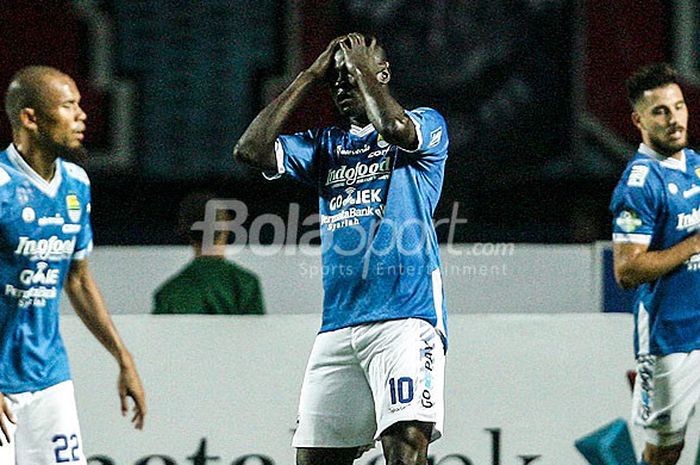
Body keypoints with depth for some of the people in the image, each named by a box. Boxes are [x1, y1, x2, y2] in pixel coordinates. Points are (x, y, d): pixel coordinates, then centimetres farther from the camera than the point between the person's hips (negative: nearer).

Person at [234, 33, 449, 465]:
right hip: (337, 327, 6)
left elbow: (395, 127, -17)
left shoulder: (426, 123, 7)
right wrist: (313, 75, 12)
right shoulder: (327, 144, 23)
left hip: (406, 316, -6)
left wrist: (362, 68, 1)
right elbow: (252, 149, 8)